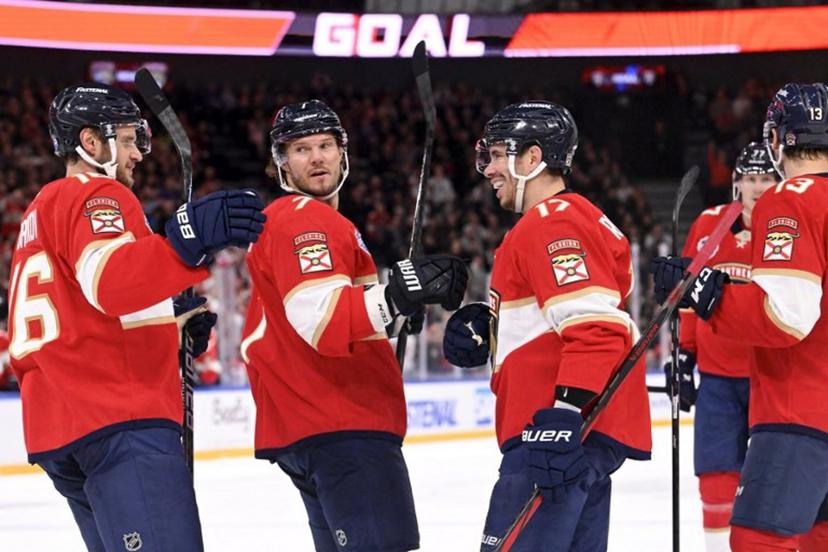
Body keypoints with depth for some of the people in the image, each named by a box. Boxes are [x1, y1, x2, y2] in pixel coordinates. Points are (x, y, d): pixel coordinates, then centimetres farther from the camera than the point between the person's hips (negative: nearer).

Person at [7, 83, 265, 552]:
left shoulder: (42, 212, 28)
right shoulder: (95, 195, -3)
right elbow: (111, 281, -24)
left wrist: (171, 319, 24)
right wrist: (190, 242, -38)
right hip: (121, 420, -10)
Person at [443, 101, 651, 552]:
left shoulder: (553, 223, -10)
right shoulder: (576, 217, 24)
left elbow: (595, 324, -22)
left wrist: (565, 412, -29)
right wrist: (487, 327, 13)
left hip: (564, 430, -11)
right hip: (581, 432, 11)